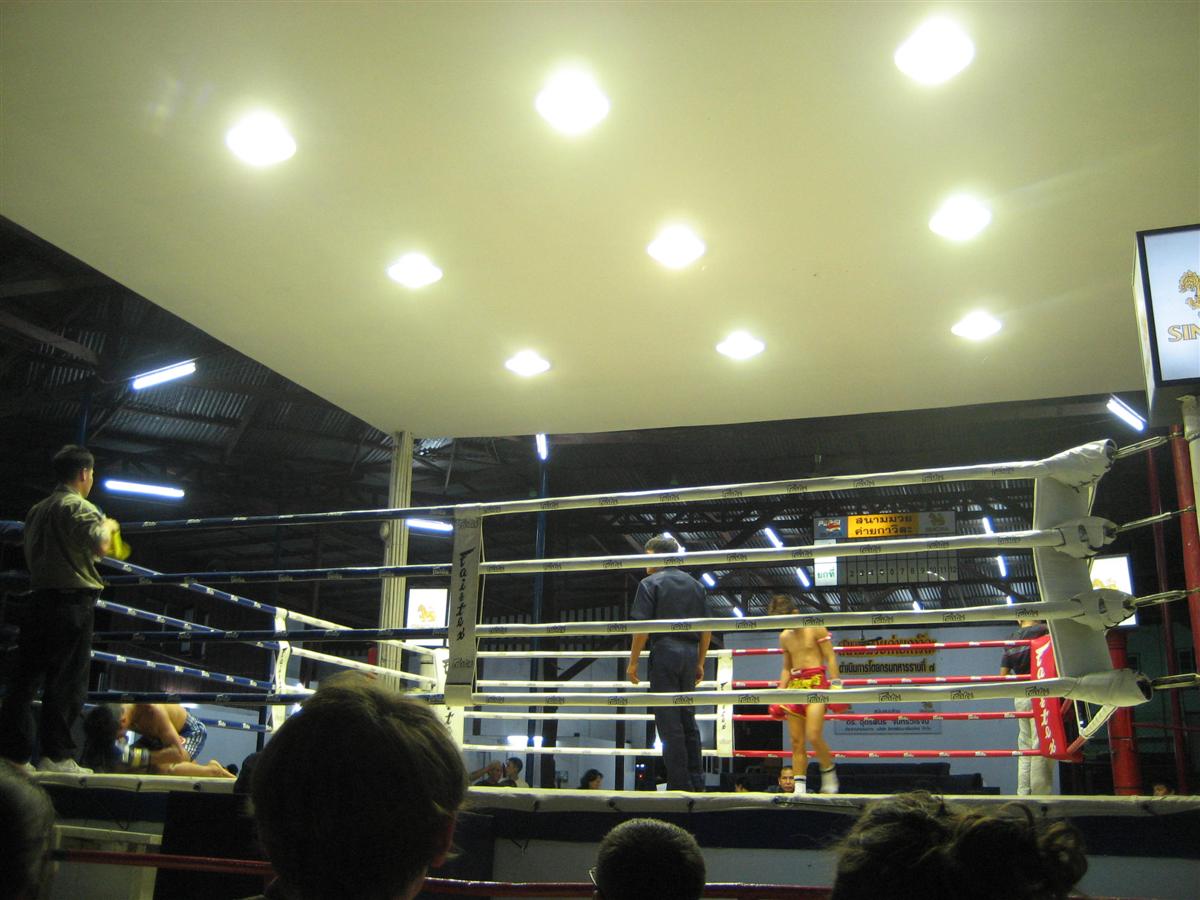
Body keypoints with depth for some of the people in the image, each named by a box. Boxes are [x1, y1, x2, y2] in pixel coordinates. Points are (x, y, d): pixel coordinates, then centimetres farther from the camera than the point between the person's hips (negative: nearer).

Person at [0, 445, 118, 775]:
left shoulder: (38, 510, 16)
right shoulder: (79, 507, -9)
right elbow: (100, 546, -21)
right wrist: (108, 526, -1)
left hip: (40, 597, 8)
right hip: (72, 601, -8)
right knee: (67, 680, -3)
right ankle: (56, 755, -2)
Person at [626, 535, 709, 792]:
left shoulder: (650, 583, -3)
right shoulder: (695, 585, 15)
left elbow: (642, 627, -11)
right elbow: (706, 629, 15)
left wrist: (633, 662, -5)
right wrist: (699, 663, 21)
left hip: (664, 650, -6)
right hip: (690, 653, 6)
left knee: (669, 721, -2)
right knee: (688, 719, 13)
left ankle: (679, 783, -3)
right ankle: (696, 782, 13)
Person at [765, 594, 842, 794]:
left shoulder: (815, 628, -3)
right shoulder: (784, 636, 15)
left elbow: (830, 657, -5)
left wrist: (836, 685, -11)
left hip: (816, 682, -6)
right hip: (794, 685, 6)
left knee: (813, 736, -17)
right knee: (796, 741, 1)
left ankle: (829, 773, 6)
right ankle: (799, 788, 3)